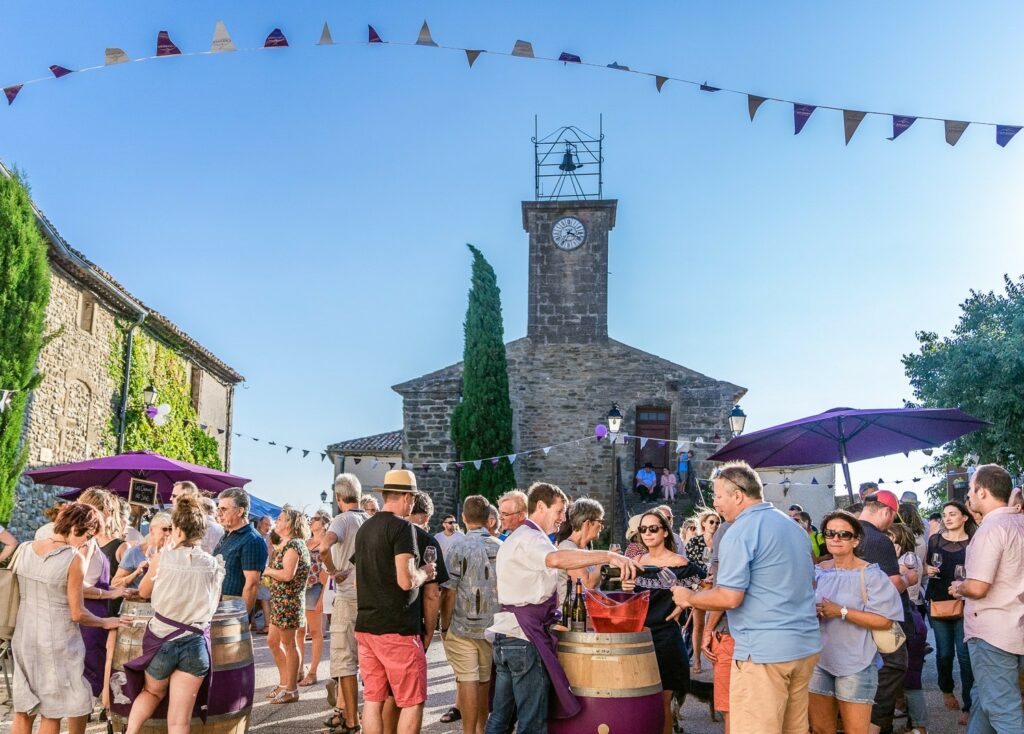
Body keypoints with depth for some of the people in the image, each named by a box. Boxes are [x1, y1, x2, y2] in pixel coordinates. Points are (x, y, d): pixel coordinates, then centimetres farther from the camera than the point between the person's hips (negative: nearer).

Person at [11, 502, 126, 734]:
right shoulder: (74, 558, -16)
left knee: (23, 711, 14)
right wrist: (105, 622, 4)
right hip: (56, 642, -6)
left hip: (24, 637, 6)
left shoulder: (24, 549, 1)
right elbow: (77, 613, -12)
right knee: (51, 714, 7)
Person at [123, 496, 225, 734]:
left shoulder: (162, 557, -6)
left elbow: (144, 591, 11)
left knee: (152, 692, 30)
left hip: (162, 640, 0)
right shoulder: (214, 564, 0)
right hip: (195, 643, 1)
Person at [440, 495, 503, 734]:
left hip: (462, 627, -3)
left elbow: (448, 593, -12)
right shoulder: (502, 547, 1)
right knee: (485, 681, 14)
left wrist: (444, 627, -2)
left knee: (468, 681, 0)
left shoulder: (458, 547, -10)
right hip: (493, 627, 4)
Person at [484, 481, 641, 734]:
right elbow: (556, 558, -34)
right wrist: (608, 556, -38)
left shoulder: (516, 538, 22)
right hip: (525, 636, -10)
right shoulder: (530, 538, -11)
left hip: (506, 633, 10)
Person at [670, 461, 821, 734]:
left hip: (764, 651, -9)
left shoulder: (740, 532, -13)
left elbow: (729, 598, -18)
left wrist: (689, 597, -1)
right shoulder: (795, 527, 14)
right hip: (806, 645, 9)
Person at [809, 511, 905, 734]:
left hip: (856, 664, -5)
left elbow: (884, 620, -16)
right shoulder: (818, 571, 7)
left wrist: (841, 611, -20)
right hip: (819, 660, 5)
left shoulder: (870, 574, -9)